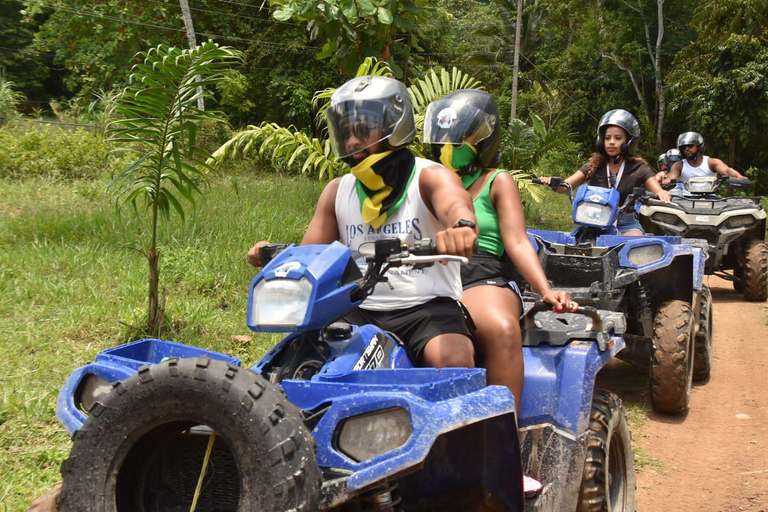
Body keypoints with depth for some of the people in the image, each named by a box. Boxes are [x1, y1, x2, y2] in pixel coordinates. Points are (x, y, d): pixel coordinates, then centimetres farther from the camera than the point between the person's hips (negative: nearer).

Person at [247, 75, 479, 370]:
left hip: (426, 305, -4)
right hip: (362, 311, 4)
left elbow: (456, 202, -27)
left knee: (455, 362, -32)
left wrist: (462, 226, -53)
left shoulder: (430, 177, -3)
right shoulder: (337, 191, 13)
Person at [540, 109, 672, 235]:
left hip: (627, 224, -2)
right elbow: (563, 187, -1)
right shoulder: (594, 167, 8)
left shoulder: (639, 169, 3)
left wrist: (663, 194, -33)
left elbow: (658, 191, -8)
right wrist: (551, 182, -24)